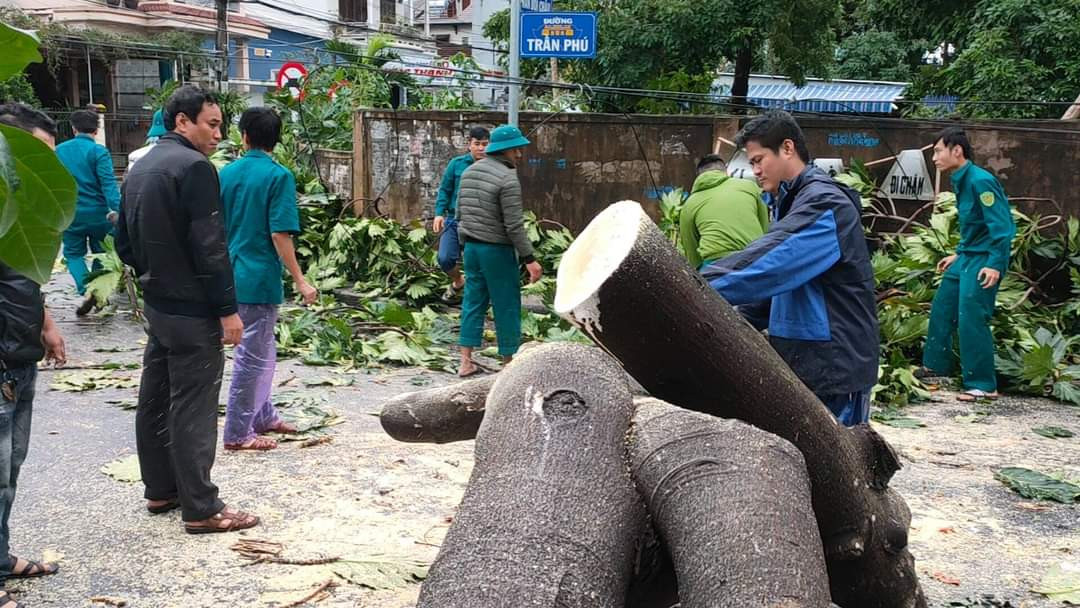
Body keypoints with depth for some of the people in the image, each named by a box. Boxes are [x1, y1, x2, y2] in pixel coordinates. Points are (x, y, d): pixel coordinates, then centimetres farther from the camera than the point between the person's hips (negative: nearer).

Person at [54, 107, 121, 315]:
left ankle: (86, 289, -10)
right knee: (100, 253, 16)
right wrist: (116, 209, -26)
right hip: (98, 213, -2)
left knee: (73, 253, 12)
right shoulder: (99, 151, -9)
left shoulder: (58, 151, 3)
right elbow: (108, 183, -20)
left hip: (70, 214, 2)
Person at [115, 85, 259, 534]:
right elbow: (210, 248, -21)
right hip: (192, 310, -9)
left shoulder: (141, 167, 12)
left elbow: (125, 242, 17)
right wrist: (228, 309, -18)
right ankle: (201, 509, 1)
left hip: (156, 304, 9)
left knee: (155, 400, 15)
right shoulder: (194, 167, -16)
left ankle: (160, 490, 26)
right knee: (192, 409, -5)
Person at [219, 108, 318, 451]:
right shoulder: (279, 176, -13)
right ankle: (237, 433, 8)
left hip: (233, 276, 7)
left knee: (261, 351, 20)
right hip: (260, 278, -7)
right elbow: (280, 234, -18)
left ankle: (263, 416, 31)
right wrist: (299, 281, -14)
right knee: (252, 356, 1)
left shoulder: (227, 173, 6)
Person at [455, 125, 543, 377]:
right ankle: (509, 362, 11)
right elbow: (514, 225, -20)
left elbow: (460, 212, 14)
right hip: (497, 250, -7)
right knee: (507, 306, 3)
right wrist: (529, 259, -16)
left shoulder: (470, 171, 8)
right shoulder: (508, 179, -16)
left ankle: (466, 361, 11)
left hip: (471, 247, 7)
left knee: (473, 302, 12)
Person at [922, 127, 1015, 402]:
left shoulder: (980, 181, -19)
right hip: (966, 257, 10)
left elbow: (1001, 226, -21)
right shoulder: (960, 181, 10)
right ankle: (937, 367, 30)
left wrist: (995, 265, -25)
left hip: (983, 261, -10)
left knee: (971, 320, -10)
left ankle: (983, 385, -2)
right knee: (941, 310, 15)